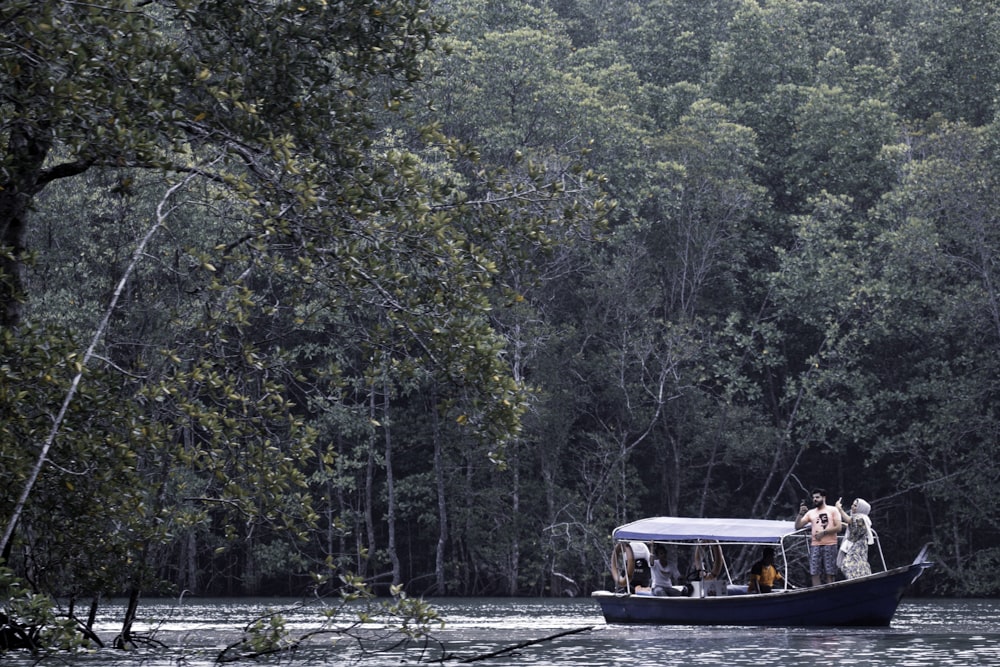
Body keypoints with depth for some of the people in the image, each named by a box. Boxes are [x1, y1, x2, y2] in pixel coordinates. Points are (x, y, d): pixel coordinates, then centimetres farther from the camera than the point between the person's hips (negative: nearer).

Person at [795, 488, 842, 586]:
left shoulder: (832, 510, 6)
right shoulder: (810, 513, 17)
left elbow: (838, 527, -3)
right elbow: (797, 526, 12)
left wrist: (824, 532, -11)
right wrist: (800, 514, -3)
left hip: (830, 545, -4)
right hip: (815, 545, 4)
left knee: (830, 574, -4)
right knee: (815, 574, -4)